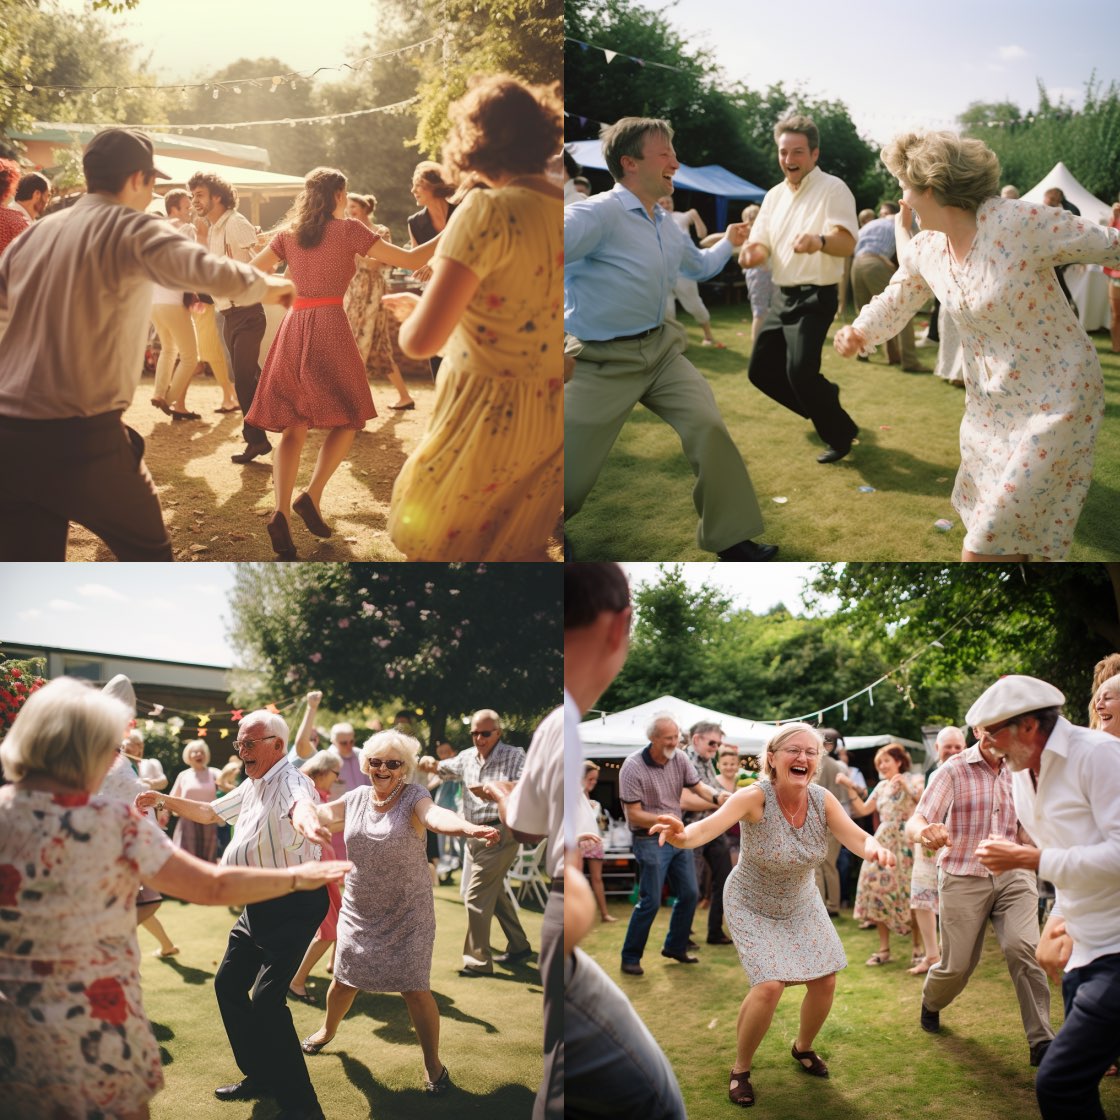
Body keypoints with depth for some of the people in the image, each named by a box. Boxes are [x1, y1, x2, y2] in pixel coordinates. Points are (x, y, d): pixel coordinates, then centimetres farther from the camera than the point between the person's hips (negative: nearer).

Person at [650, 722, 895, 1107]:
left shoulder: (822, 800, -19)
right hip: (752, 906, -5)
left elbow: (856, 837, -31)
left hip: (802, 905, 5)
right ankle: (740, 1069, 8)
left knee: (825, 981, 2)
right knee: (769, 986, -18)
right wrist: (683, 835, -72)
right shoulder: (755, 798, -32)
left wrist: (874, 848, -57)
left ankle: (803, 1047, 34)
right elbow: (709, 826, -48)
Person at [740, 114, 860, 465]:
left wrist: (821, 241, -47)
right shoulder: (774, 196, 11)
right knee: (761, 370, 9)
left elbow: (848, 243, -24)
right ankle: (823, 399, 30)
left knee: (800, 372, -19)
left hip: (815, 297, -8)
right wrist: (752, 252, -16)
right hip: (782, 296, 8)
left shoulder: (832, 189, -11)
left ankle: (841, 433, 3)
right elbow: (761, 245, 10)